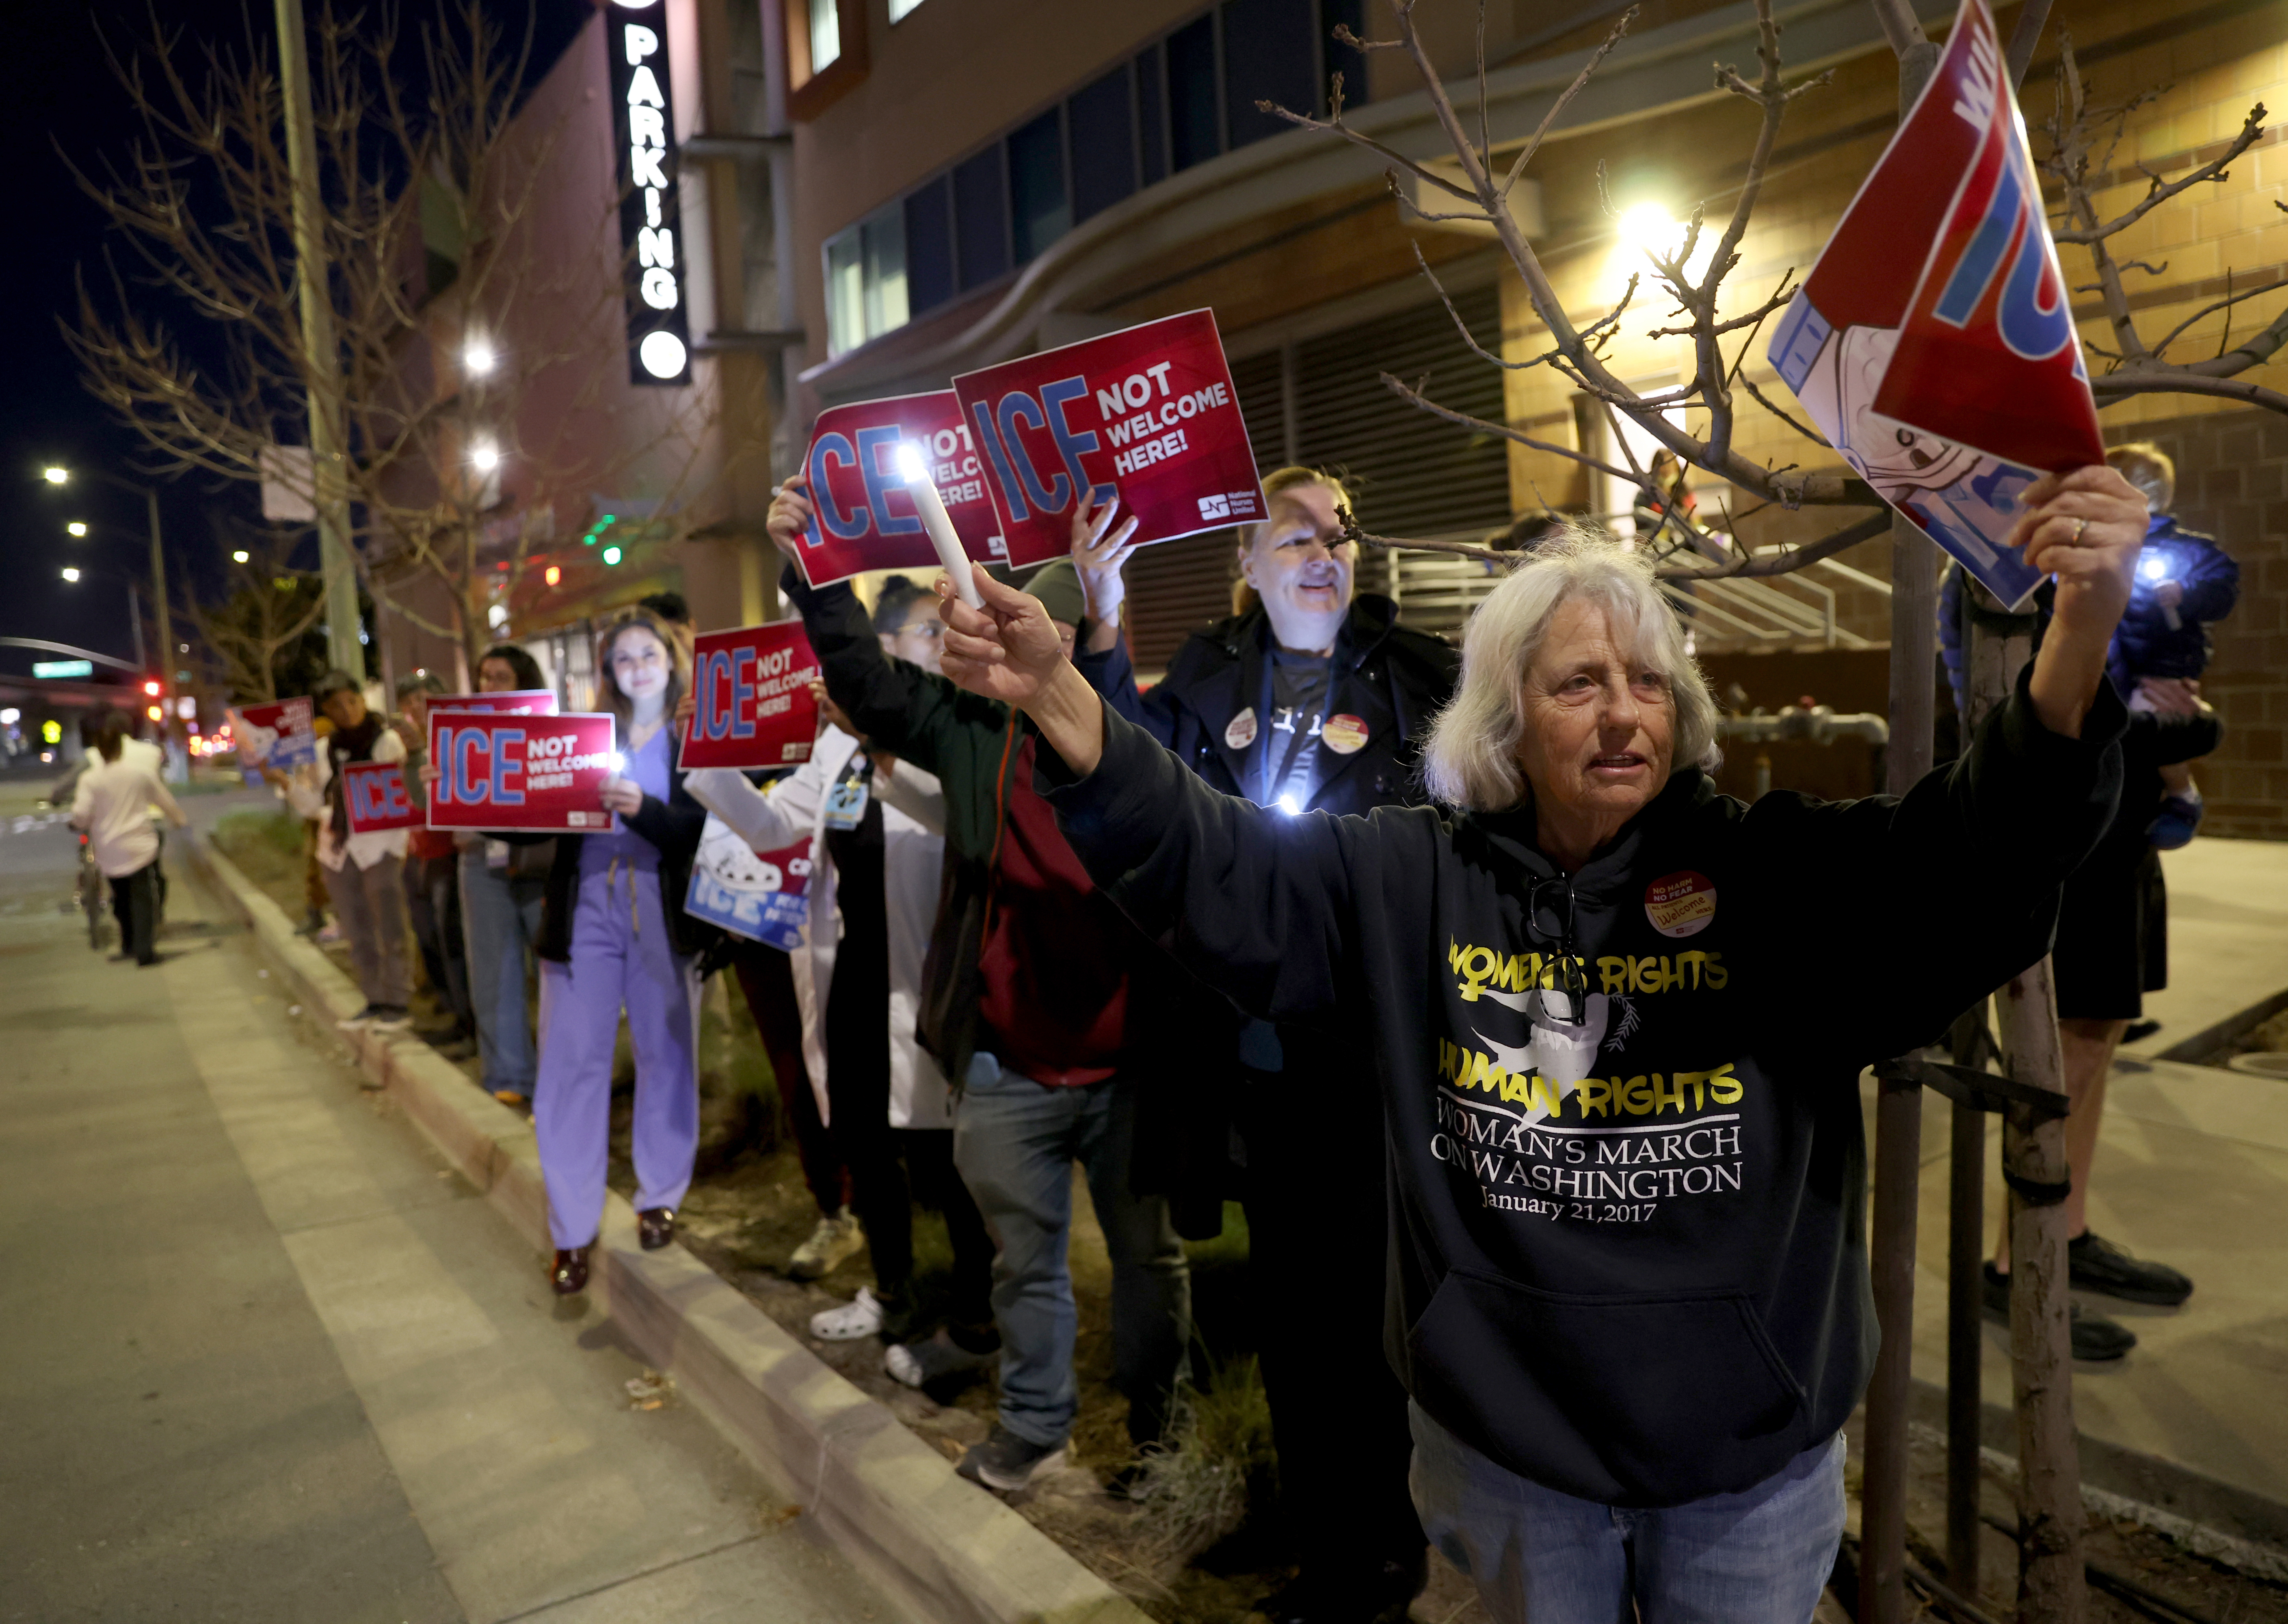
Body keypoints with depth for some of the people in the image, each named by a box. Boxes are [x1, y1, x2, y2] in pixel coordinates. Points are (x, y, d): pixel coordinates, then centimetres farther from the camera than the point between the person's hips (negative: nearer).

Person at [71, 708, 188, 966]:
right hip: (139, 847, -2)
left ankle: (128, 945, 29)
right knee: (143, 899, 0)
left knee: (121, 899, 19)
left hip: (109, 852, 2)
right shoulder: (141, 770, -6)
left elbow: (81, 817, -10)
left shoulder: (90, 778, -7)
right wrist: (180, 819, 24)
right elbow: (164, 801, 6)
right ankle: (145, 951, -7)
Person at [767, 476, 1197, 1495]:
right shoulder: (980, 729, -1)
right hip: (1010, 1068, 2)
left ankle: (1158, 1416, 40)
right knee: (1027, 1260, 18)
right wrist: (808, 568, -16)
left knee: (1148, 1253, 18)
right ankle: (1034, 1426, 37)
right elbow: (869, 681, -4)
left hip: (1130, 1065, -1)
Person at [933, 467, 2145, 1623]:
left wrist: (2082, 630, -41)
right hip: (1502, 1443, 1)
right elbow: (1205, 862, -10)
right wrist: (1052, 691, -23)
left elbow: (1985, 850, -23)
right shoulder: (1414, 881, -7)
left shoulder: (1778, 875, -11)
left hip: (1753, 1457, 0)